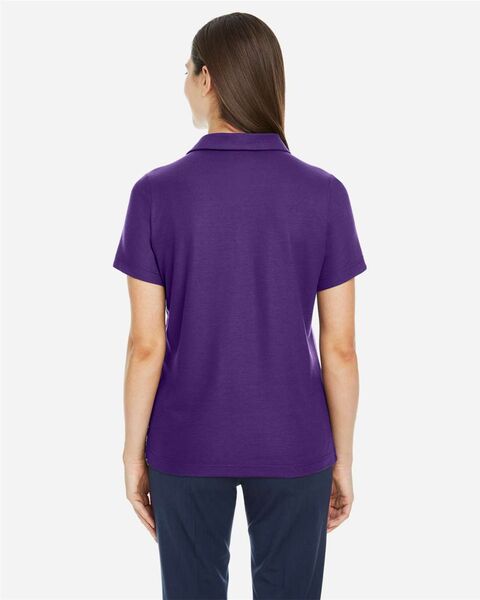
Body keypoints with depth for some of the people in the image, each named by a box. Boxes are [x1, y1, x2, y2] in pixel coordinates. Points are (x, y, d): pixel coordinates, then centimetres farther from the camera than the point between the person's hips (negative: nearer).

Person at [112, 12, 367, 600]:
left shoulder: (156, 193, -12)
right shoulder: (324, 195, -10)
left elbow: (146, 345, -10)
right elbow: (340, 347, -8)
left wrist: (133, 454, 2)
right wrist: (342, 459, 5)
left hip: (188, 444, 0)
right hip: (292, 445, 1)